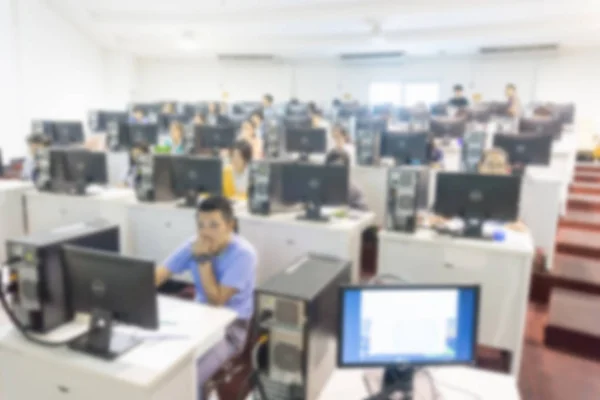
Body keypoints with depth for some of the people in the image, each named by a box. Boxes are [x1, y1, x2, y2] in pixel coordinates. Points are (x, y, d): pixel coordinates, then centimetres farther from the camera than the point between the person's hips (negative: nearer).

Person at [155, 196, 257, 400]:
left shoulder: (243, 253, -21)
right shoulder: (194, 244, -4)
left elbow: (216, 301, -21)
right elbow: (158, 275, -7)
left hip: (231, 326, -5)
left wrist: (203, 259, -24)